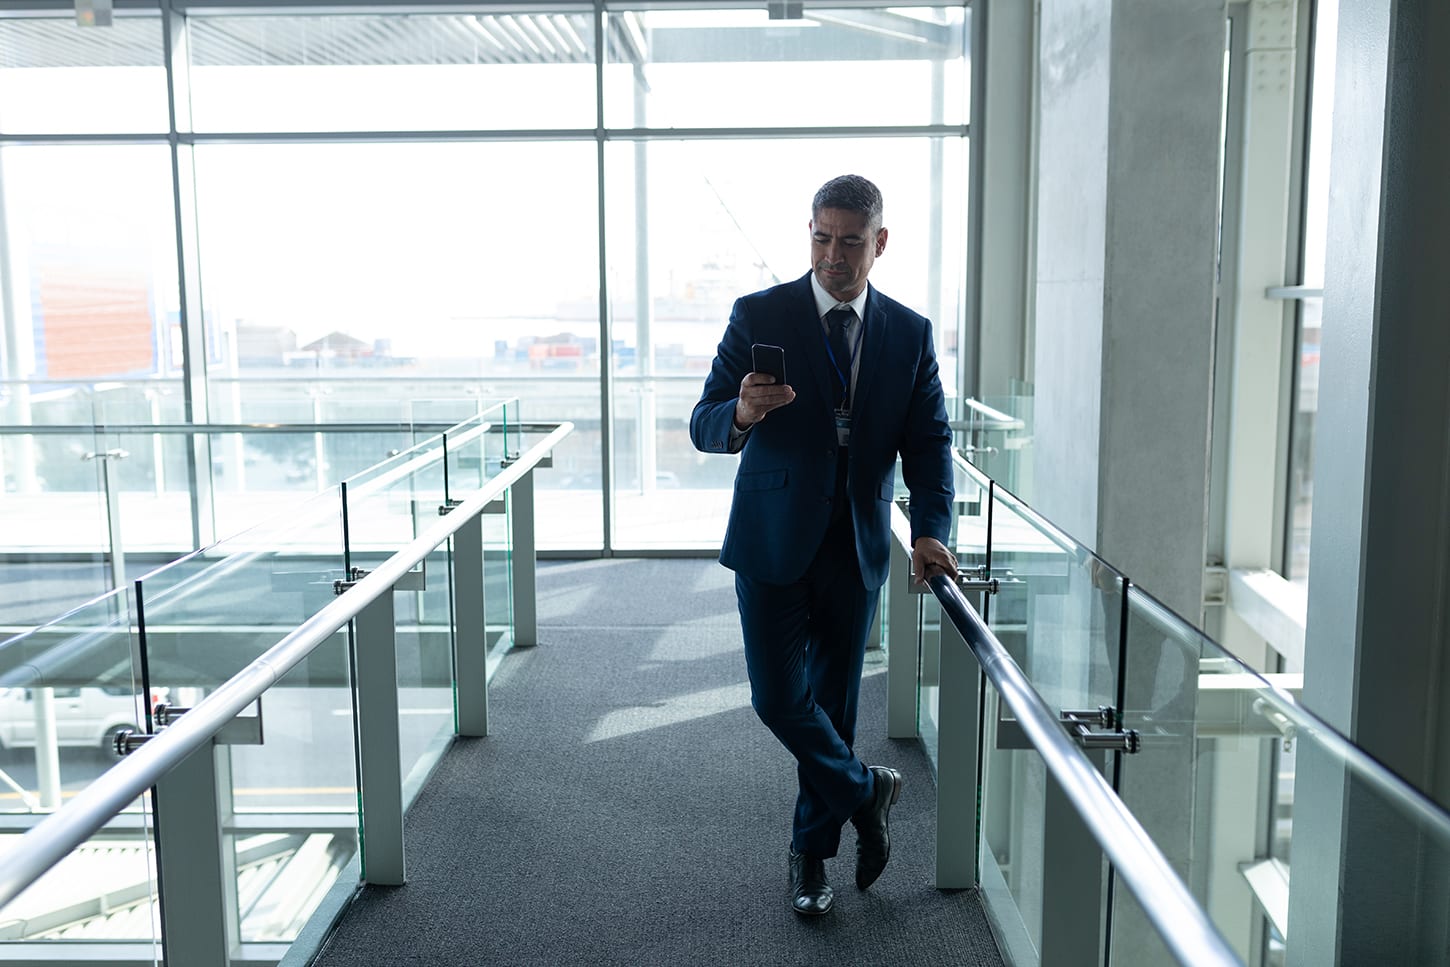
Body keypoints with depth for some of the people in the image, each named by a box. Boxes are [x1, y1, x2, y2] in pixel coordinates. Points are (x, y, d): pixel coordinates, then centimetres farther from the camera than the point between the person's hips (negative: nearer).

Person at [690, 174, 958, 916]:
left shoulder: (910, 334, 3)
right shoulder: (759, 317, -5)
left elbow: (929, 442, 4)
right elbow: (704, 426, -8)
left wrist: (930, 531, -12)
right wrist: (741, 414, -32)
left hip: (856, 548, 2)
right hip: (772, 543, -2)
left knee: (833, 704, 10)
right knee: (779, 700, -4)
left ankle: (810, 852, 29)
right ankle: (866, 793, 23)